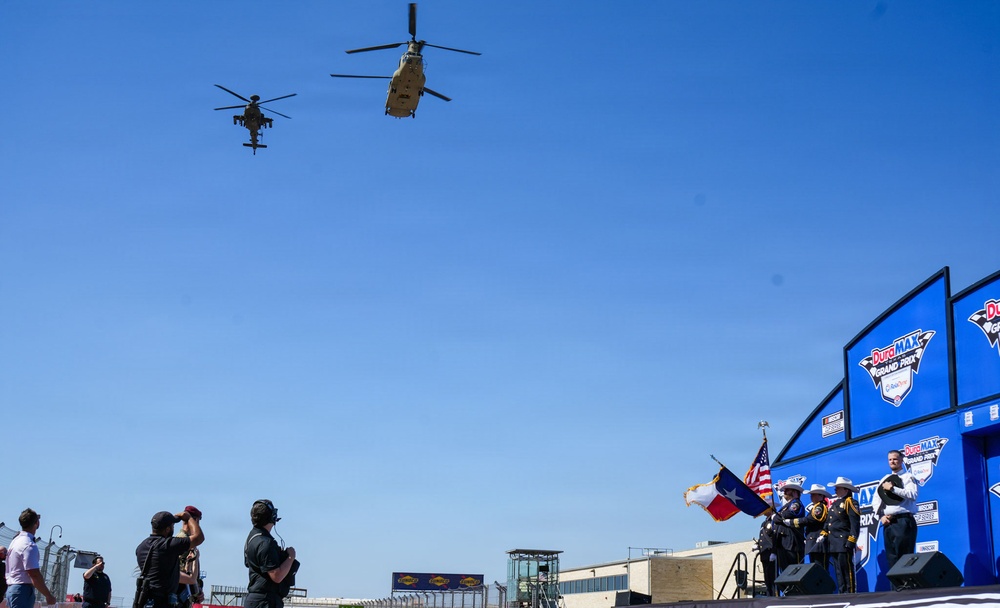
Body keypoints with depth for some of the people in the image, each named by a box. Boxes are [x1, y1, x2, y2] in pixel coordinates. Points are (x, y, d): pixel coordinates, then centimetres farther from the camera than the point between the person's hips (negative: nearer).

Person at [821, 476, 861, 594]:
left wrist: (851, 541, -19)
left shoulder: (850, 502, -6)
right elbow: (828, 522, 26)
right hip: (833, 544, 9)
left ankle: (851, 592, -6)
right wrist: (824, 534, 13)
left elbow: (855, 524, -13)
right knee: (838, 571, 8)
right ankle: (842, 593, 11)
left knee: (847, 569, -8)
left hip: (844, 543, -9)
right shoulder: (835, 504, 20)